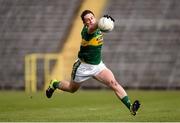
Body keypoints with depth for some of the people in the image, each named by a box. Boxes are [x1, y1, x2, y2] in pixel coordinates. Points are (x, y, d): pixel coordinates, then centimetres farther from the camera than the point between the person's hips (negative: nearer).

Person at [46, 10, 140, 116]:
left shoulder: (98, 29, -3)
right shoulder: (86, 31, -26)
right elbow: (92, 28, -54)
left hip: (98, 65, 5)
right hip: (84, 67, -5)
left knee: (114, 83, -17)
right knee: (72, 89, 19)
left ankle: (131, 108, -25)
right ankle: (54, 84, 51)